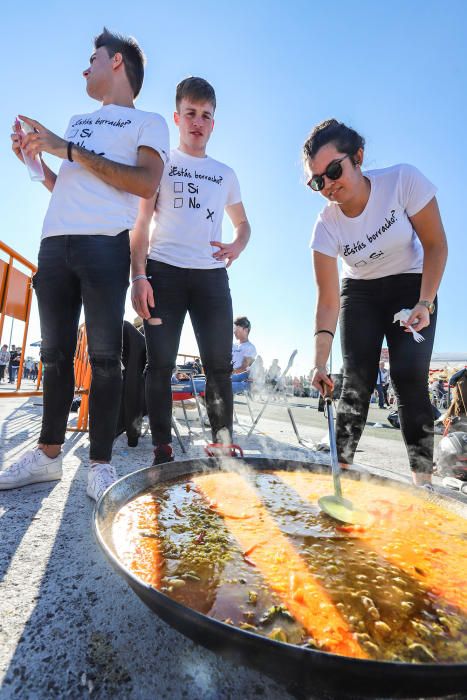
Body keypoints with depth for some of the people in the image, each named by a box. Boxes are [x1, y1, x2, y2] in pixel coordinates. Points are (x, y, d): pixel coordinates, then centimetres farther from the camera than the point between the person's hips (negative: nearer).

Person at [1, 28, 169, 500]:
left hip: (105, 244, -6)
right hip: (55, 244, 6)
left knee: (104, 356, -9)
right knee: (55, 353, 4)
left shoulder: (147, 122, 13)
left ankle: (100, 464, 0)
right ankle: (48, 453, 14)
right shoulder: (77, 123, 32)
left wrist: (69, 150, -4)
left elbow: (146, 183, -6)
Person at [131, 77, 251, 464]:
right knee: (160, 363, -5)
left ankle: (224, 445, 8)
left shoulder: (225, 174, 22)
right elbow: (141, 223, 5)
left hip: (211, 275, 2)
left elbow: (243, 222, 26)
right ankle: (162, 450, 4)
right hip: (163, 271, -2)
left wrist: (237, 247, 1)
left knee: (219, 365, -3)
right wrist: (138, 276, -9)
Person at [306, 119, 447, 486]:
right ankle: (342, 468, 2)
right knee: (357, 380, -9)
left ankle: (423, 480, -1)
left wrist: (424, 304, -24)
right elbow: (328, 301, -21)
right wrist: (320, 362, -28)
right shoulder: (327, 226, -19)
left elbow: (436, 245, -13)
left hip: (412, 287, -1)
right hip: (360, 293, 1)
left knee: (409, 378, -14)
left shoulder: (403, 180, -22)